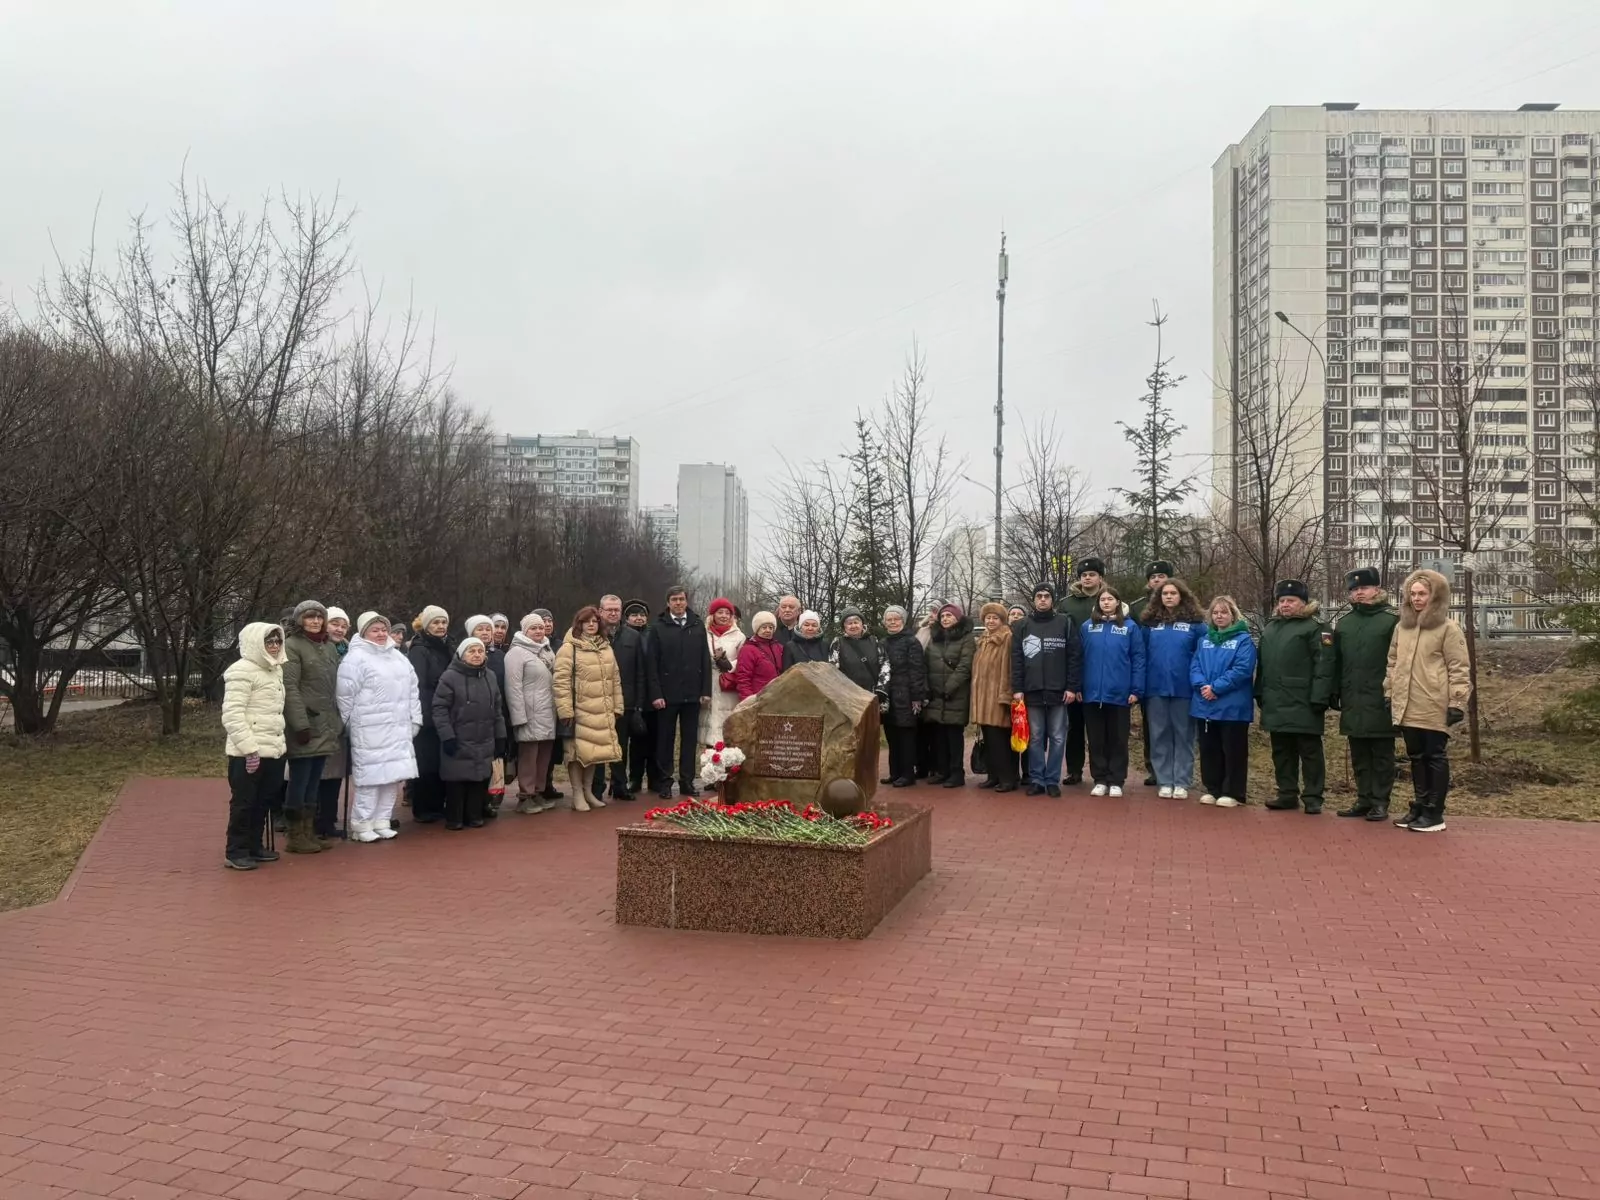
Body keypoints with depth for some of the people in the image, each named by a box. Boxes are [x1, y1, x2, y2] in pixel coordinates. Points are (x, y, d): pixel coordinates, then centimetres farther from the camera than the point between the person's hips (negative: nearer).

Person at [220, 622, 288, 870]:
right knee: (243, 802, 0)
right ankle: (235, 852, 9)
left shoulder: (275, 669, 15)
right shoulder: (242, 671, -13)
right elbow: (232, 714, -19)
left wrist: (280, 741, 16)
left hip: (273, 750, 8)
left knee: (263, 801, 15)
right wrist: (249, 747, -22)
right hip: (248, 753, -8)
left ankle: (254, 846, 26)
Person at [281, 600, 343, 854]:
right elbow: (290, 689, -14)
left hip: (325, 726, 7)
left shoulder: (330, 647, 16)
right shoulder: (292, 646, -6)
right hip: (305, 726, -7)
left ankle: (309, 833, 17)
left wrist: (340, 720, 14)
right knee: (300, 781, -2)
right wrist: (301, 724, -20)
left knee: (314, 782, 11)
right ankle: (296, 836, 5)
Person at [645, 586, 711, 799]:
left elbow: (705, 661, 7)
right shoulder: (659, 628, 1)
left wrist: (706, 691, 0)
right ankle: (665, 781, 11)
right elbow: (651, 664, -3)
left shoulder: (698, 626, 8)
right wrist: (655, 694, -10)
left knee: (689, 739, 6)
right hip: (667, 694, -2)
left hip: (692, 694, 2)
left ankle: (687, 781, 13)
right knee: (665, 739, 4)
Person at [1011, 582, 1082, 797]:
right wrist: (1017, 689, -3)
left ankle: (1053, 780, 10)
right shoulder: (1022, 626, 9)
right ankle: (1036, 780, 12)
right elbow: (1016, 659, 5)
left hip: (1058, 692, -1)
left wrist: (1072, 687, -7)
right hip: (1032, 692, 1)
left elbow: (1075, 656, 0)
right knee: (1035, 738, 5)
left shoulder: (1066, 622, 3)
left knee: (1057, 738, 3)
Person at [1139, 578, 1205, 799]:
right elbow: (1142, 656, 6)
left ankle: (1182, 783, 12)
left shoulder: (1195, 623, -1)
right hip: (1156, 689, 2)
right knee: (1160, 736, 7)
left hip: (1184, 689, -2)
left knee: (1183, 735, 5)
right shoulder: (1150, 623, 5)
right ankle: (1164, 782, 15)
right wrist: (1140, 686, 1)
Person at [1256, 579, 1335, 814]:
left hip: (1302, 705, -7)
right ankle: (1287, 793, 21)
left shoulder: (1315, 627, -6)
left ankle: (1313, 797, 7)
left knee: (1309, 751, 1)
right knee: (1281, 751, 12)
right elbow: (1262, 663, 22)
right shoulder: (1271, 627, 18)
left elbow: (1324, 664, -14)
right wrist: (1260, 694, 17)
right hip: (1275, 704, 7)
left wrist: (1319, 698, -19)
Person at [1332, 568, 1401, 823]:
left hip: (1381, 701, -5)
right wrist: (1335, 693, 8)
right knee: (1359, 754, 11)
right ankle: (1364, 799, 19)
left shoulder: (1392, 619, -4)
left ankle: (1380, 802, 9)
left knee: (1382, 754, 3)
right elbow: (1336, 662, 12)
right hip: (1352, 701, 5)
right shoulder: (1343, 622, 13)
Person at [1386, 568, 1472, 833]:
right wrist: (1390, 694, 15)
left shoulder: (1448, 629, -6)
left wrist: (1457, 702, -13)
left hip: (1435, 708, -6)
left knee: (1435, 757, 1)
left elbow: (1459, 669, -8)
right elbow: (1393, 663, 19)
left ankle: (1434, 813, 7)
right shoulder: (1401, 627, 12)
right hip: (1407, 707, 6)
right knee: (1416, 757, 14)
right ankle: (1420, 807, 23)